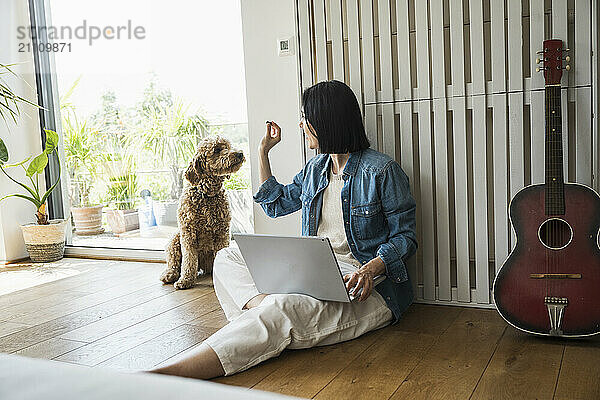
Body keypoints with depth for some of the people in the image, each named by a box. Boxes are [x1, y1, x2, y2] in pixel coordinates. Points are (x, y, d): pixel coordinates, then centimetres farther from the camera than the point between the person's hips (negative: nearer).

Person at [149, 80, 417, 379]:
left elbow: (405, 236, -6)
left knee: (284, 310, -36)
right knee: (228, 257, -5)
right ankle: (263, 305, -36)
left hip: (367, 284, -8)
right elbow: (275, 205, 28)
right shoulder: (315, 168, 15)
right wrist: (263, 153, 23)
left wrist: (371, 269, -26)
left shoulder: (382, 170, -6)